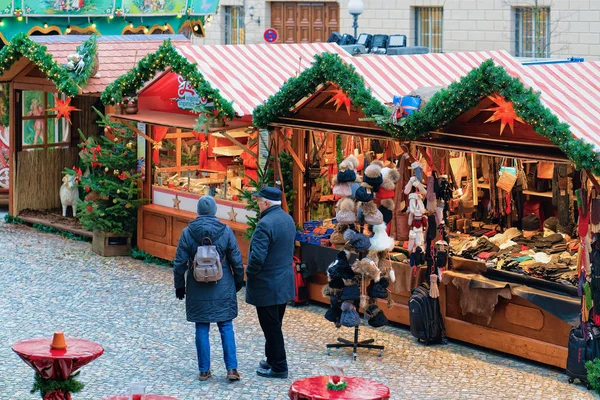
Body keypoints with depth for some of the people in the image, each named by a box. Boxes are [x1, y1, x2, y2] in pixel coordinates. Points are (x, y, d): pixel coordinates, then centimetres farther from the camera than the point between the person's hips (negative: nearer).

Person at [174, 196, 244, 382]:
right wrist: (238, 281, 14)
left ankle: (204, 370, 11)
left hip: (198, 290, 0)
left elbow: (179, 263, -3)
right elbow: (236, 260, -2)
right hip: (222, 288, 0)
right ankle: (231, 368, 2)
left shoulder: (188, 232, -6)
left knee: (201, 329, 8)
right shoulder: (225, 231, -7)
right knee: (226, 327, 8)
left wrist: (179, 286, 9)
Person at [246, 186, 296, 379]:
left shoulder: (265, 224, -23)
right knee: (274, 325, 20)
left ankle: (278, 367, 8)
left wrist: (249, 273, -10)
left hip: (267, 287, -9)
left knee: (271, 328, 1)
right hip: (285, 283, 9)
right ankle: (272, 360, 30)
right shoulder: (288, 219, 6)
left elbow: (257, 256, -28)